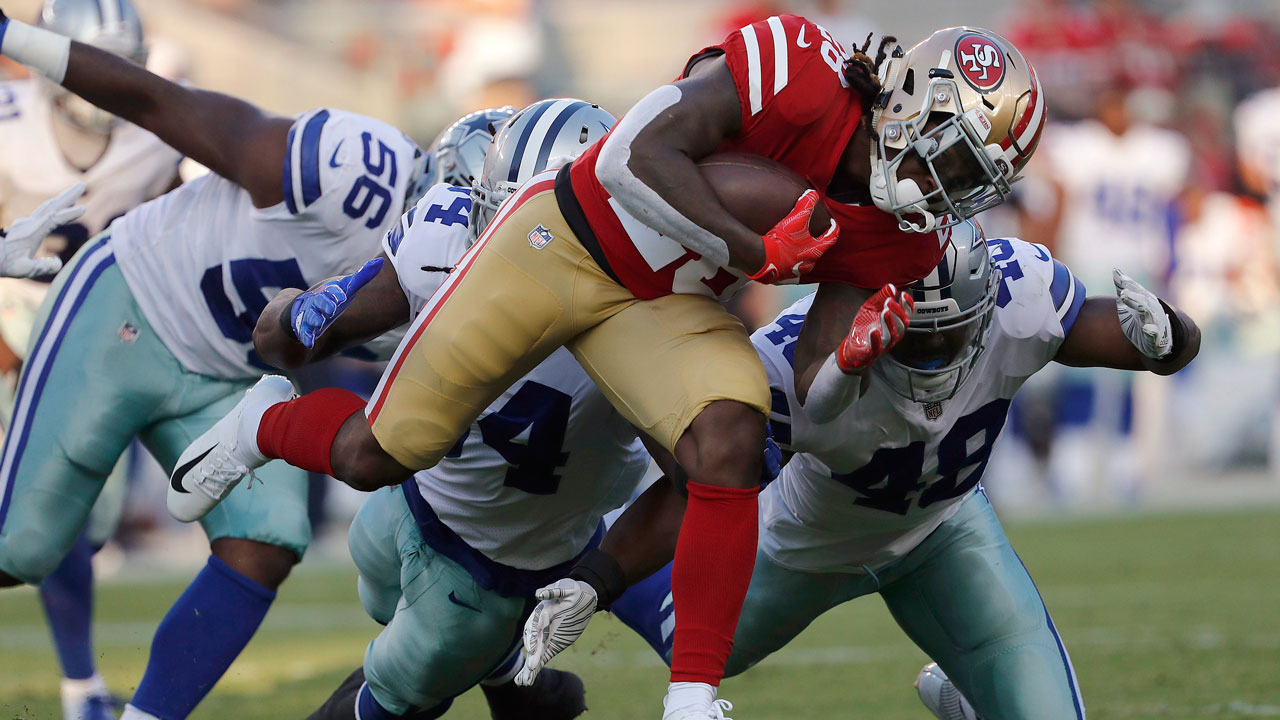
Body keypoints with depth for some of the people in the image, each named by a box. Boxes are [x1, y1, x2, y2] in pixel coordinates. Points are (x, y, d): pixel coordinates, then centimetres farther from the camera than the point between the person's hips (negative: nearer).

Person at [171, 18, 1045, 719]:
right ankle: (265, 428, 41)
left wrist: (852, 359, -27)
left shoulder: (900, 236, -8)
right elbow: (639, 159, -31)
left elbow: (810, 396, -6)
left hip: (666, 306, 4)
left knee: (728, 443, -27)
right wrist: (753, 252, -32)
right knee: (374, 457, 4)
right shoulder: (799, 71, -27)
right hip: (563, 242, -4)